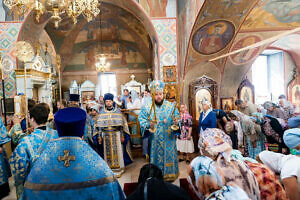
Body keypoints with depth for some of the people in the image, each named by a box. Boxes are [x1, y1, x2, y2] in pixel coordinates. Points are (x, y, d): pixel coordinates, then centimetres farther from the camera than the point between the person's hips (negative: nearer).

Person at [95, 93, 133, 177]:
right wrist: (99, 137, 2)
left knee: (117, 152, 1)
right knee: (108, 153, 6)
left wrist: (122, 136, -2)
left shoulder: (117, 111, 0)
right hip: (105, 135, 1)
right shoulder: (102, 112, 4)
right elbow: (99, 125, 5)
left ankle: (118, 170, 13)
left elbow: (122, 125, 1)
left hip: (116, 134, -1)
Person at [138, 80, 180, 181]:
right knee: (156, 157, 10)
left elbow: (178, 119, 2)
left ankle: (169, 175, 27)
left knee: (169, 157, 9)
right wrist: (148, 125, -24)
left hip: (168, 140, 1)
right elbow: (141, 120, -5)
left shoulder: (171, 106, 2)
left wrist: (176, 123, -20)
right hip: (154, 141, 0)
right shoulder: (146, 107, -1)